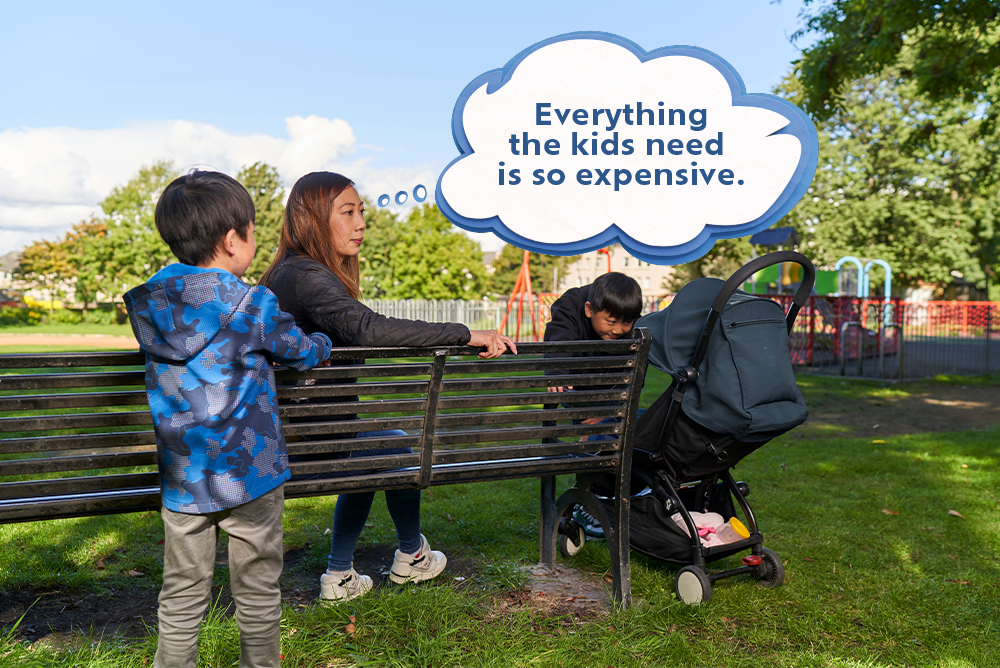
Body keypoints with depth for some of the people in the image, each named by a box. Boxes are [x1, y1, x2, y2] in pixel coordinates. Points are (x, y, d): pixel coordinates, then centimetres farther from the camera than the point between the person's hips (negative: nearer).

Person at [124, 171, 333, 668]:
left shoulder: (150, 303, 2)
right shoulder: (255, 307, -13)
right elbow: (304, 353, 2)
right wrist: (321, 342, 24)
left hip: (181, 478, 4)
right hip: (248, 476, -4)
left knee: (182, 595, 16)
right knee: (257, 590, 14)